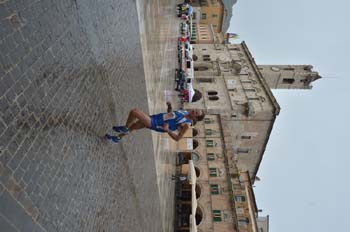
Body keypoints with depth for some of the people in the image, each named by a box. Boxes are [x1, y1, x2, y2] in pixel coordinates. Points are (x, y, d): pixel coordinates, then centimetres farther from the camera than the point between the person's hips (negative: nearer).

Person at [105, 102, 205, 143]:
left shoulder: (187, 124, -18)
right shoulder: (185, 112, 5)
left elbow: (177, 138, -17)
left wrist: (167, 130, -28)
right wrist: (170, 106, 0)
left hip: (154, 124, -8)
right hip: (153, 118, 8)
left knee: (134, 112, -17)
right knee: (131, 127, 18)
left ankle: (125, 128, 11)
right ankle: (118, 137, 46)